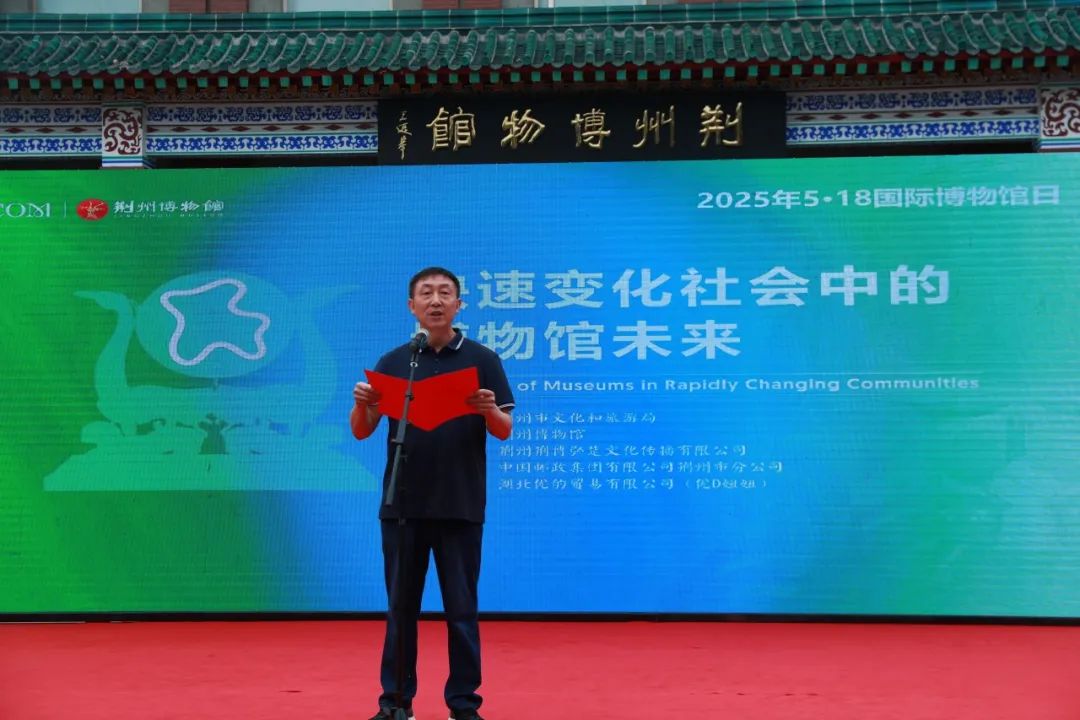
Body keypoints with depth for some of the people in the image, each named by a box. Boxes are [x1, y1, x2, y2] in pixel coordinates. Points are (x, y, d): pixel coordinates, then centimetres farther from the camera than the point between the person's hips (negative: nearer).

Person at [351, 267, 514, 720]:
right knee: (401, 606, 7)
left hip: (460, 506, -2)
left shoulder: (482, 359, 1)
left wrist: (489, 410, -22)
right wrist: (361, 404, -15)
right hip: (403, 505, 2)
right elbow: (361, 432, 6)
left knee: (461, 609, 3)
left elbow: (504, 431, 0)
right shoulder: (393, 362, 7)